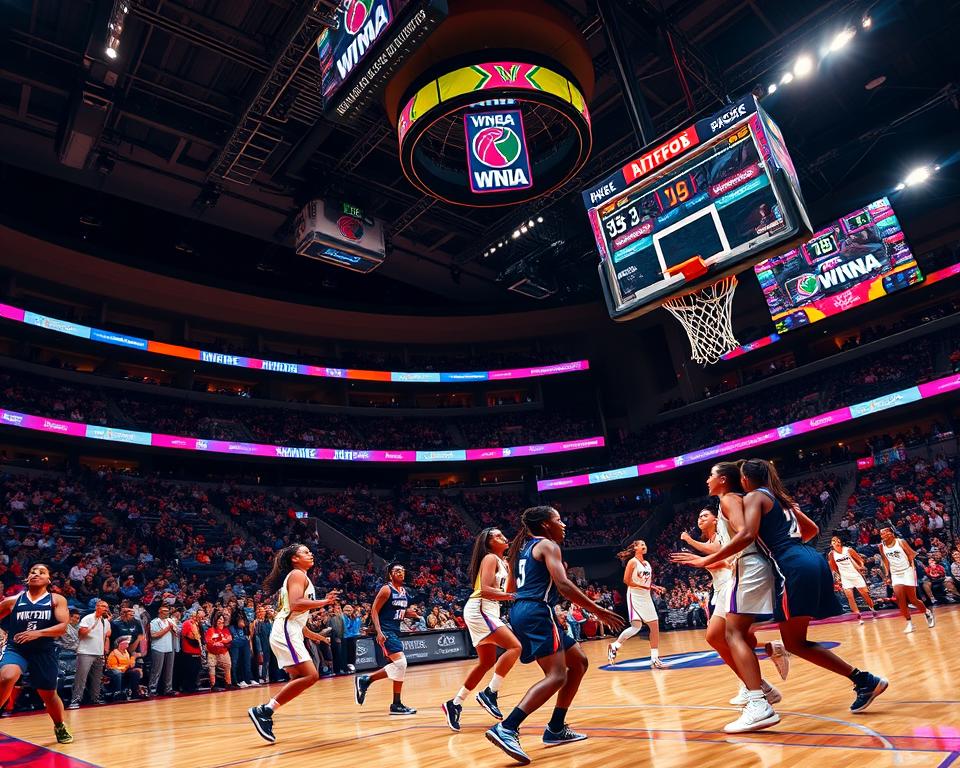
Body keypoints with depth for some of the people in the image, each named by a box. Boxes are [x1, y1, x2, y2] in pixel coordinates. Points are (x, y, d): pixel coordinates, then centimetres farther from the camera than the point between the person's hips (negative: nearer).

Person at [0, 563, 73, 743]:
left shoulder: (57, 600, -2)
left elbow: (63, 627, -12)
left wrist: (38, 633, -25)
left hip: (44, 652, 0)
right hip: (15, 648, 0)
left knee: (49, 694, 12)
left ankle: (60, 727, 39)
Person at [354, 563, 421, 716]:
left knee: (395, 665, 12)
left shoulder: (404, 591, 11)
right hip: (386, 632, -9)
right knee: (401, 663, -16)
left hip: (395, 631, 9)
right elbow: (374, 611, -15)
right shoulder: (386, 589, -12)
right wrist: (379, 632, -24)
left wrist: (409, 613, 2)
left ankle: (364, 680, 22)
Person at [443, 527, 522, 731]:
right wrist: (513, 596, -24)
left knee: (487, 662, 15)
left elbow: (506, 591, 18)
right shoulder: (490, 558, -9)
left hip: (487, 611, 10)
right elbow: (485, 590, -21)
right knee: (514, 646, -19)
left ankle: (455, 703, 21)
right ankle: (489, 693, -14)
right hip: (479, 610, -10)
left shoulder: (500, 561, 19)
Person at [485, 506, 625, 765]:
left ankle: (556, 728, 17)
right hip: (537, 612, -10)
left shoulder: (522, 547, 22)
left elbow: (511, 589, 27)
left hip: (520, 611, 10)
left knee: (578, 662, 16)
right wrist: (598, 611, -14)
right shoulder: (548, 545, -4)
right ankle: (505, 729, -28)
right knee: (557, 676, -17)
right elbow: (563, 585, -18)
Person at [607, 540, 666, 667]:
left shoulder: (647, 564, 15)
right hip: (635, 596, -8)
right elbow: (626, 580, -14)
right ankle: (614, 646, 0)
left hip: (646, 597, 8)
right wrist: (643, 587, -18)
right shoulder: (632, 562, -7)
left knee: (655, 626, 4)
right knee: (636, 626, -18)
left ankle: (655, 658, 11)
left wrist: (655, 588, 2)